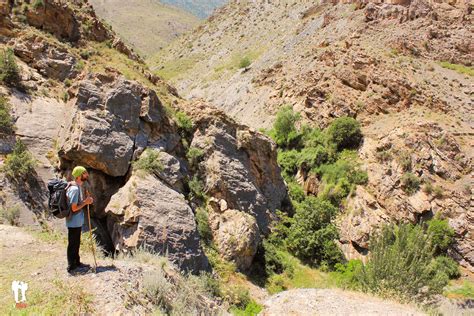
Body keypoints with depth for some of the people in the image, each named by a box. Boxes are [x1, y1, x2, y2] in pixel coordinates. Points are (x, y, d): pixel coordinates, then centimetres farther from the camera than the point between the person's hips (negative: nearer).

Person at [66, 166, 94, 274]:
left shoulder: (79, 187, 7)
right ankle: (71, 267, 13)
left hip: (78, 221, 10)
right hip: (74, 222, -10)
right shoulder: (74, 189, -24)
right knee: (72, 244, 2)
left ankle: (76, 262, 34)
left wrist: (87, 200, 4)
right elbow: (74, 208, -24)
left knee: (76, 243, 20)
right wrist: (85, 202, -16)